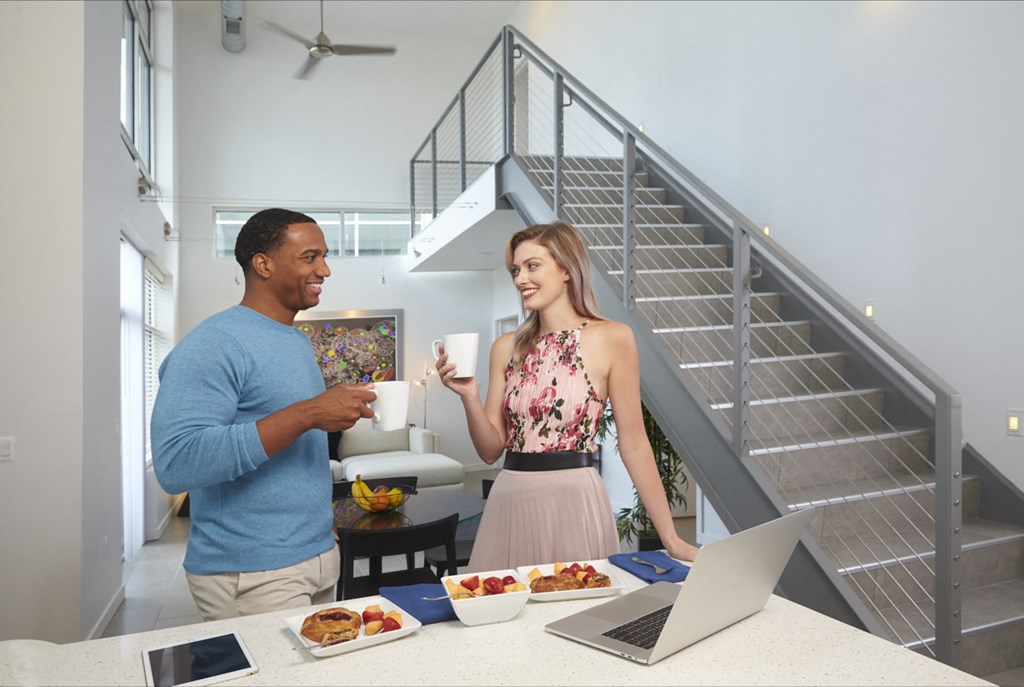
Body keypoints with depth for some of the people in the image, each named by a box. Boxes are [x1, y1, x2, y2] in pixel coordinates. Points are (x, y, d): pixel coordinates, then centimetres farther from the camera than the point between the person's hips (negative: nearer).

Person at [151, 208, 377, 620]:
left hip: (320, 556, 8)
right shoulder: (215, 344, -16)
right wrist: (307, 414, -29)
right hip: (253, 576, -8)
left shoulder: (299, 341, 12)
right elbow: (175, 463, -27)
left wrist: (322, 519, 11)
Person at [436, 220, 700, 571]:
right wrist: (469, 396, -11)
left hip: (573, 500, -4)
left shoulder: (612, 338, -5)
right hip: (510, 501, 4)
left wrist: (671, 538, -5)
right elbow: (491, 450, 6)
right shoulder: (507, 347, 6)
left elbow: (633, 443, -4)